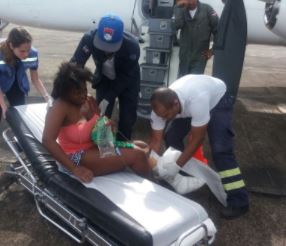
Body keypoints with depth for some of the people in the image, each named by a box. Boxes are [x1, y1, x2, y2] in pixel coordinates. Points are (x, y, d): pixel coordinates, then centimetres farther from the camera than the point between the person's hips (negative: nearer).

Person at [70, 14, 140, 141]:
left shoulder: (132, 46, -37)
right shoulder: (89, 39, -34)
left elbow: (126, 77, -28)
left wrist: (107, 99, -33)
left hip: (127, 80, -1)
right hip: (104, 79, 1)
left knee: (127, 116, 2)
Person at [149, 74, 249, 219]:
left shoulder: (197, 101, -46)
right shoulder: (161, 107, -28)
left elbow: (197, 138, -34)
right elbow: (155, 140, -20)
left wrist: (177, 166, -33)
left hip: (217, 99, -5)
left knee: (220, 149, -18)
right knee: (170, 136, -5)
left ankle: (238, 202, -10)